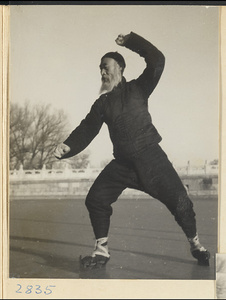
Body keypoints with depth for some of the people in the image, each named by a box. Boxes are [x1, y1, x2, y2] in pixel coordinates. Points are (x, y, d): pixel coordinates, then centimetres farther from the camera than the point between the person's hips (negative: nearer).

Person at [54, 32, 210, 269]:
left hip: (150, 156, -4)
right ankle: (101, 251, 12)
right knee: (95, 199, -4)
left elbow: (157, 61, -11)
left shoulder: (137, 88, 2)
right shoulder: (102, 103, 11)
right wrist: (68, 147, -15)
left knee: (178, 200, -7)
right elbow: (87, 129, 2)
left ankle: (196, 245, 17)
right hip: (122, 163, 4)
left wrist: (130, 41, -14)